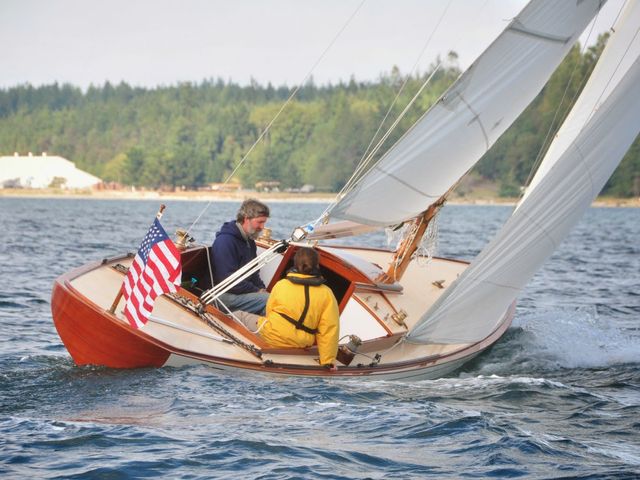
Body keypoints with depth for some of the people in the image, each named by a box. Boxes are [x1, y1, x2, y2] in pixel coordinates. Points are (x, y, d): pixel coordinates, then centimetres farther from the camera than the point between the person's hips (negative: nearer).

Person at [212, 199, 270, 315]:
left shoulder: (249, 241, 16)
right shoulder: (225, 241, -16)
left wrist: (262, 288, 3)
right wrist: (257, 291, -15)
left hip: (247, 291, 10)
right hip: (227, 295, -10)